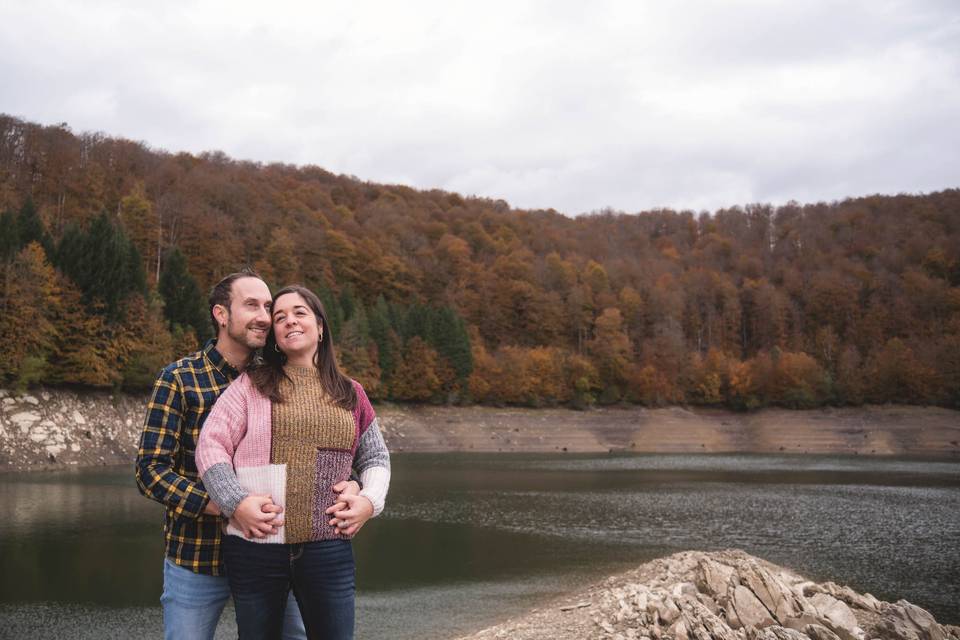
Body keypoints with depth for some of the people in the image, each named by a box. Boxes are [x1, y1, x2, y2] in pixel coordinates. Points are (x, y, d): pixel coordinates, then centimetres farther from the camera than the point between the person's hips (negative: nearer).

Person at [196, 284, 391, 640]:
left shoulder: (349, 394, 13)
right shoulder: (251, 385, 4)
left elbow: (375, 457, 20)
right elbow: (211, 445, -3)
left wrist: (370, 500, 1)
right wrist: (236, 503, -15)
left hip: (329, 548, 2)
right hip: (256, 547, -2)